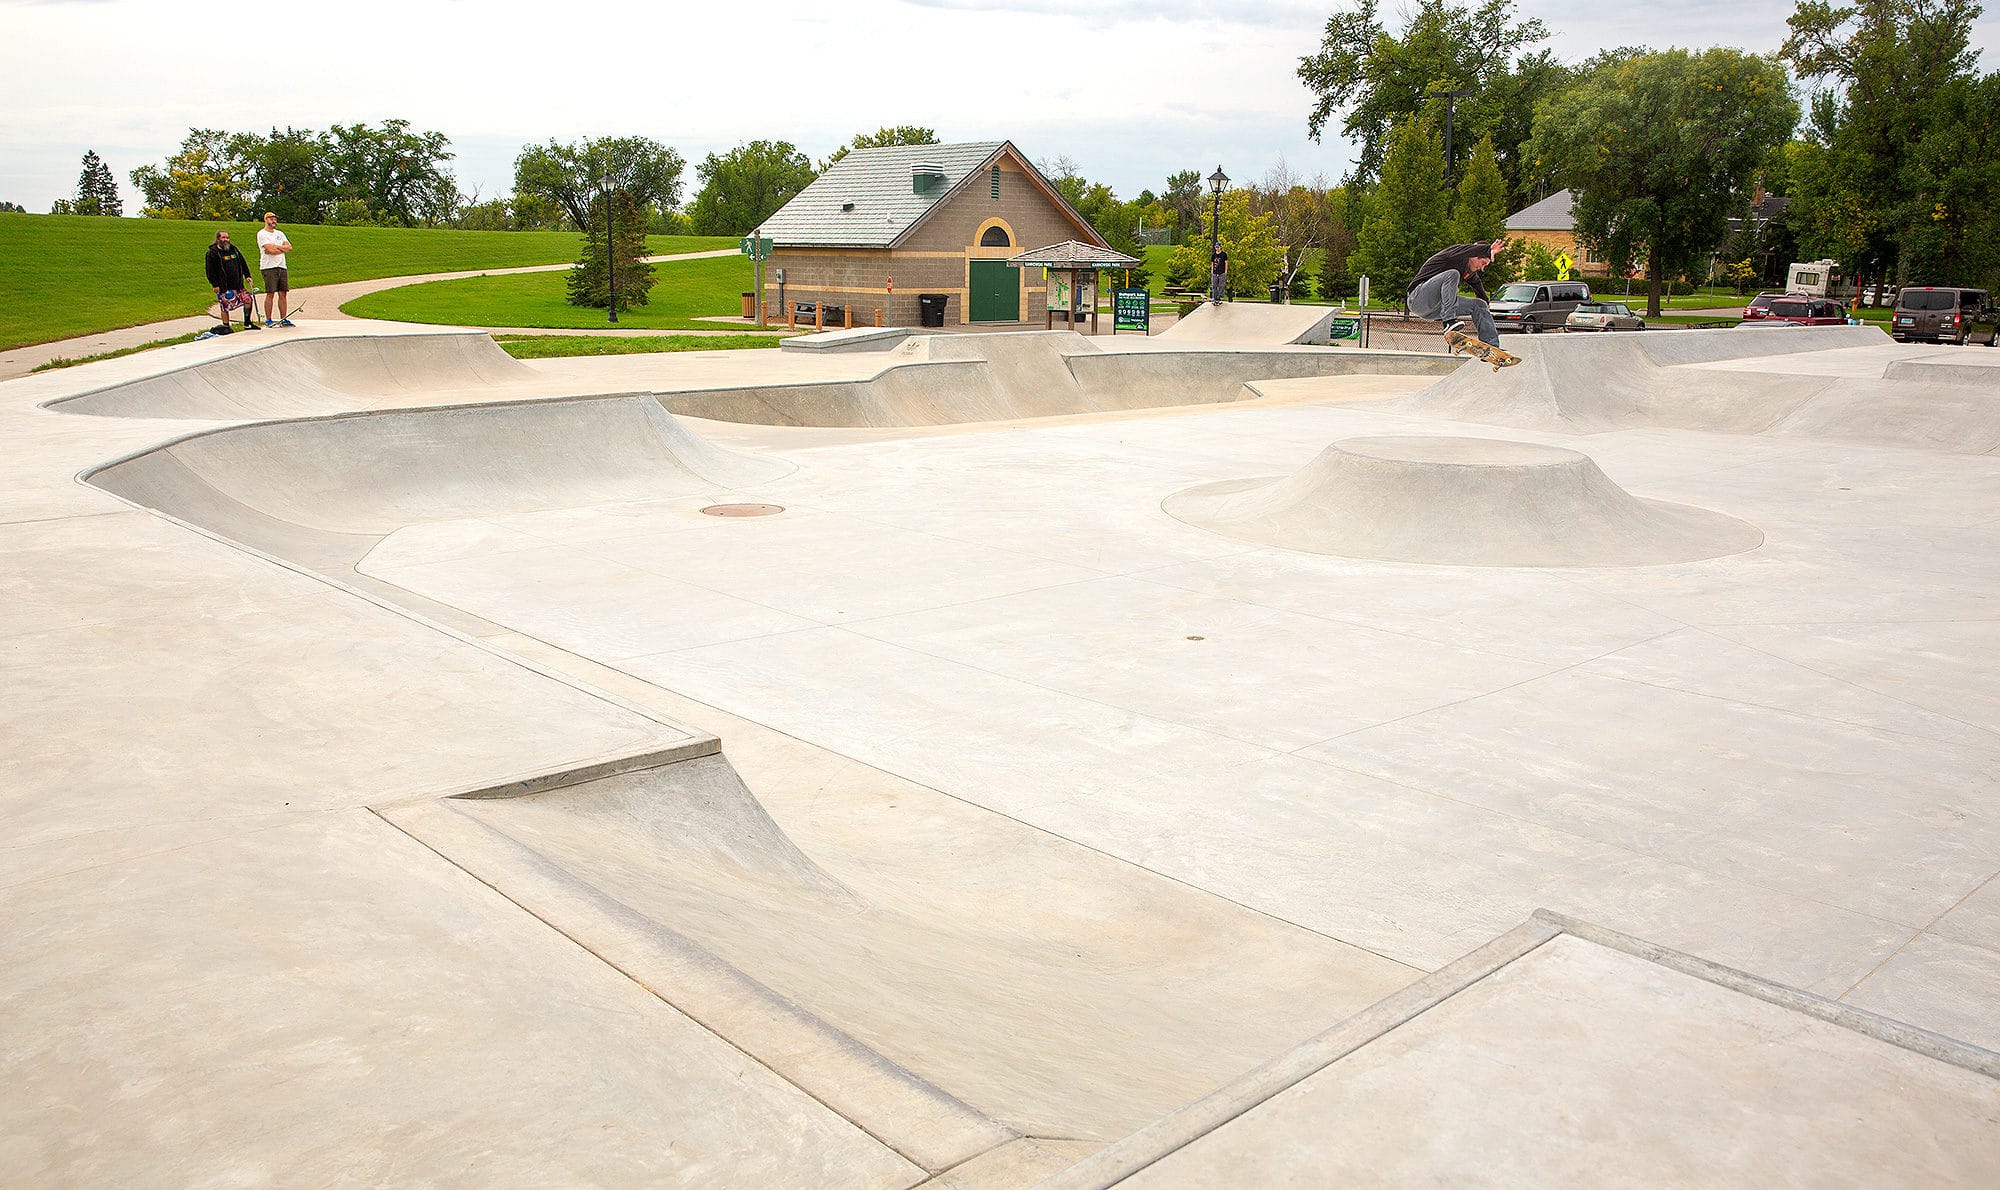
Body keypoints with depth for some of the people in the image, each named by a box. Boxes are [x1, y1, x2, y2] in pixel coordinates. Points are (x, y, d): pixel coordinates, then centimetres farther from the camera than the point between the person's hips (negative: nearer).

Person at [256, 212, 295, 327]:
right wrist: (283, 248, -2)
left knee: (283, 293, 3)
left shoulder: (280, 234, 19)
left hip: (282, 267, 6)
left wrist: (276, 247, -6)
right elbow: (270, 249, -15)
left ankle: (283, 319, 7)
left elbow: (289, 247, 7)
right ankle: (268, 320, -4)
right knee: (270, 294, -8)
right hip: (269, 267, -6)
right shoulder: (262, 234, -2)